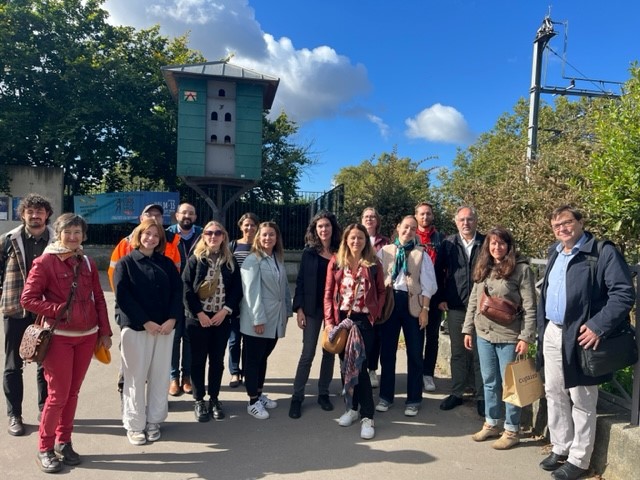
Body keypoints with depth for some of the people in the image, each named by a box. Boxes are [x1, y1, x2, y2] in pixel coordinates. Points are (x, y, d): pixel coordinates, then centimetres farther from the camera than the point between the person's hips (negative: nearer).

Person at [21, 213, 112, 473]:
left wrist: (105, 332, 7)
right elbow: (27, 299, -10)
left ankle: (63, 442, 27)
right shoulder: (45, 262, -7)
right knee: (58, 394, 0)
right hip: (59, 337, -4)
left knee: (73, 393, 12)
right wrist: (58, 310, -16)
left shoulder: (88, 264, 7)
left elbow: (99, 299, 9)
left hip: (87, 336, 5)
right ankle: (44, 448, 18)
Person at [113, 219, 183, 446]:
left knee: (160, 376, 7)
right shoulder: (125, 263, 0)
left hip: (165, 327, 3)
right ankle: (134, 425, 16)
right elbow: (122, 297, -8)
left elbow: (177, 292, 4)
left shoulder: (167, 263, 10)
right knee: (136, 377, 3)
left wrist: (172, 319, -10)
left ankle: (154, 421, 21)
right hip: (134, 328, -3)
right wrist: (146, 322, -14)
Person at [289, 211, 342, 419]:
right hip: (312, 308, -1)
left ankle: (324, 393, 24)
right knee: (307, 353, 0)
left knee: (330, 351, 10)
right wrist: (299, 308, -8)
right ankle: (297, 397, 10)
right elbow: (300, 282, -1)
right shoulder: (309, 252, 0)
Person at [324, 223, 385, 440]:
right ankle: (351, 408, 27)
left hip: (364, 320, -2)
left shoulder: (373, 264, 0)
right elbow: (328, 294, 2)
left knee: (359, 366, -5)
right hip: (342, 319, 2)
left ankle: (367, 416, 4)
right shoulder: (336, 262, 2)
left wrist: (375, 314, -7)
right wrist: (329, 321, -5)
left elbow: (381, 292, 6)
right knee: (345, 364, 11)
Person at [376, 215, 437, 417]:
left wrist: (425, 309, -7)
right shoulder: (384, 251, 5)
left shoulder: (421, 254, 3)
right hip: (389, 302, 1)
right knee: (387, 351, 10)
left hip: (412, 303, -1)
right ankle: (386, 396, 25)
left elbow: (428, 285, 0)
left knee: (415, 353, 7)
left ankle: (413, 399, 21)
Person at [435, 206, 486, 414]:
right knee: (457, 352, 12)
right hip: (455, 307, 2)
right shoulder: (448, 243, 3)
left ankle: (481, 396, 19)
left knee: (480, 352, 5)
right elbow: (439, 272, 7)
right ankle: (457, 393, 24)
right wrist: (441, 299, 3)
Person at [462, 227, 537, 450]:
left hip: (509, 336, -5)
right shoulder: (483, 269, 9)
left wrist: (526, 337, -14)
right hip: (483, 334, 6)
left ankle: (512, 430, 20)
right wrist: (468, 329, 10)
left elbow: (530, 307, -11)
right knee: (489, 381, 16)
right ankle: (491, 423, 30)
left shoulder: (521, 269, -10)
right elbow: (473, 301, 12)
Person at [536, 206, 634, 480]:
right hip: (551, 335, 7)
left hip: (580, 338, -7)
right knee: (554, 394, 16)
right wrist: (541, 329, 13)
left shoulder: (604, 252, -11)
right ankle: (560, 448, 32)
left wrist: (598, 327, -22)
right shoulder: (555, 254, 12)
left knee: (581, 401, 6)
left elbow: (624, 294, -16)